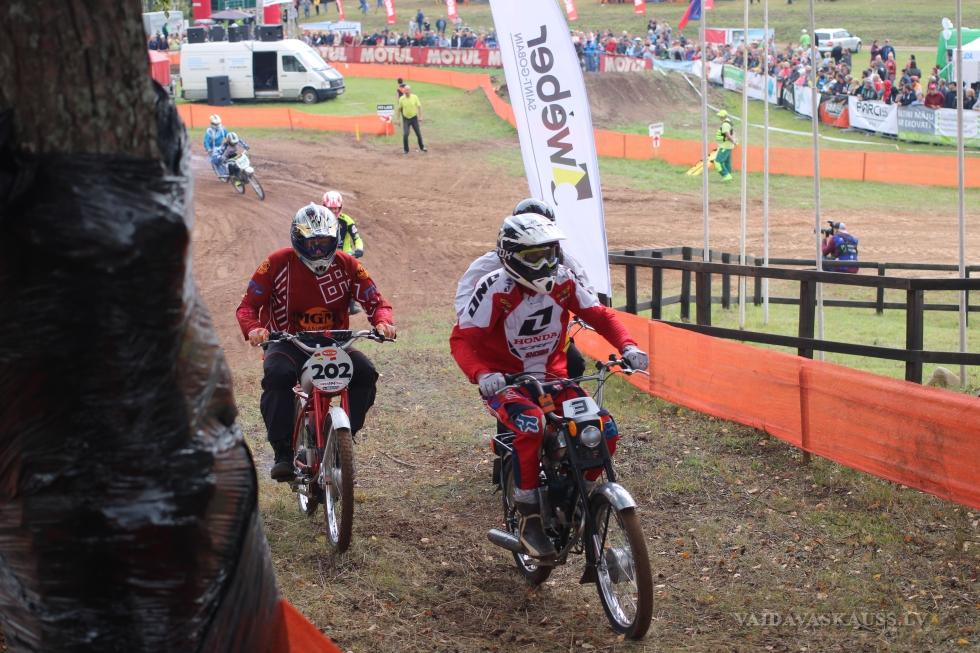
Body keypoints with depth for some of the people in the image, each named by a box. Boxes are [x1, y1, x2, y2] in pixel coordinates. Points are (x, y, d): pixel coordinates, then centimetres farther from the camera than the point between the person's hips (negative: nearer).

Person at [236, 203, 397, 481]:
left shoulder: (346, 265, 0)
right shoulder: (278, 263, -6)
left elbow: (375, 301, 0)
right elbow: (248, 304, -7)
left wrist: (383, 321, -25)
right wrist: (253, 328, -30)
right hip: (288, 342, -2)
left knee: (365, 373, -26)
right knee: (278, 374, -36)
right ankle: (283, 452, -26)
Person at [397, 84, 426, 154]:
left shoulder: (415, 97, -7)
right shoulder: (402, 99, -7)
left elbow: (419, 107, -2)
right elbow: (399, 109, 2)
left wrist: (420, 117, -7)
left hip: (414, 118, 1)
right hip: (406, 119, -1)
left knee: (418, 134, 8)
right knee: (405, 134, -12)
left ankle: (422, 147, 28)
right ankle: (406, 150, 2)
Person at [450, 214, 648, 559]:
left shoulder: (563, 282, -6)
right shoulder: (495, 289, -19)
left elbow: (600, 315, 0)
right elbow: (462, 339, -21)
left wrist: (628, 347, -20)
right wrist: (481, 375, -41)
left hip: (552, 377, 5)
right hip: (505, 383, -5)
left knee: (604, 430, -15)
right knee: (531, 425, -37)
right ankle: (530, 520, -24)